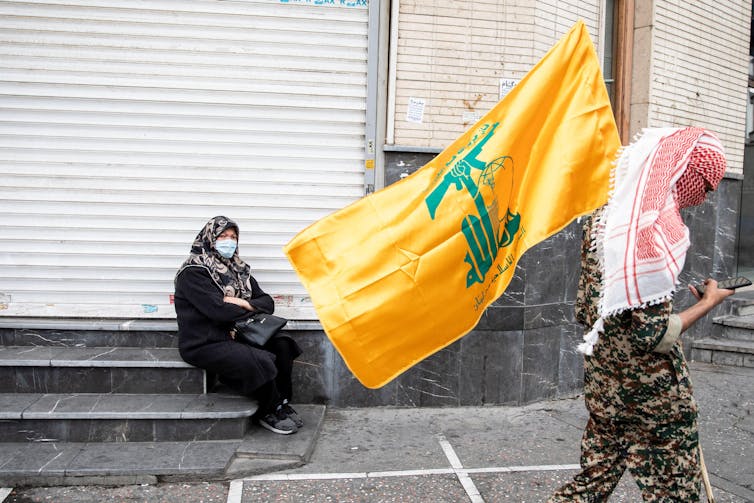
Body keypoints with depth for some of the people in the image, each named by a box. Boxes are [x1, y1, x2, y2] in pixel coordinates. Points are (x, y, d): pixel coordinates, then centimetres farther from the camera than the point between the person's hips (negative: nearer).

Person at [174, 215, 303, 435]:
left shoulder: (239, 270, 15)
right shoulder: (193, 271, -8)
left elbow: (268, 303, 8)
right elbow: (217, 310, -20)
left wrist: (242, 303, -13)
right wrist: (252, 309, -5)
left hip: (233, 336, 7)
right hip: (204, 344, -7)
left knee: (281, 345, -14)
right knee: (259, 361, -27)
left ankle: (281, 403, -2)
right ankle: (270, 412, -2)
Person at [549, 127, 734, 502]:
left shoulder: (605, 214, 5)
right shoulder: (661, 228, -21)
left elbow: (583, 309, 11)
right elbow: (652, 335, -21)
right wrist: (707, 303, -8)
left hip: (602, 379, 8)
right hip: (650, 389, -8)